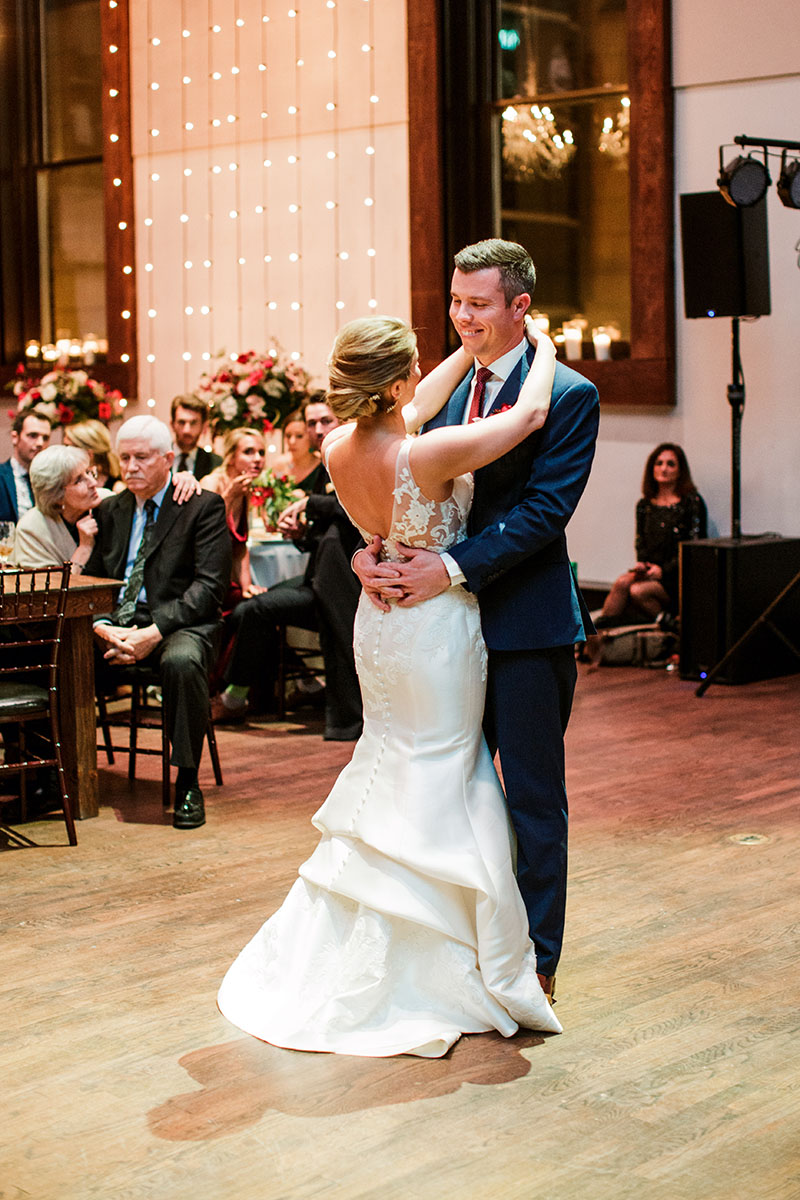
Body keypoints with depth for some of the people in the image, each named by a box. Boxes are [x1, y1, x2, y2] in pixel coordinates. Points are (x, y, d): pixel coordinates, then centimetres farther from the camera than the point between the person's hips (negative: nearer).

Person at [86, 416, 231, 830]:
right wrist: (102, 628, -9)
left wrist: (155, 633, -20)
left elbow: (209, 586, -8)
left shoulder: (203, 506, 1)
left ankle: (187, 784, -22)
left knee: (182, 661, -38)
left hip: (179, 622, -4)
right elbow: (91, 578, 14)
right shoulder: (110, 510, 18)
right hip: (116, 622, 5)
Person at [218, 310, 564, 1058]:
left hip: (380, 623, 7)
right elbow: (530, 415, -19)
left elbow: (412, 411, 14)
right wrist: (542, 346, 0)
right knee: (436, 785, 5)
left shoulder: (340, 450, -7)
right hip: (436, 626, -7)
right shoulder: (426, 457, -27)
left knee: (389, 767, 22)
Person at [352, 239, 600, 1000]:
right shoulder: (446, 390, 10)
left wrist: (454, 567, -24)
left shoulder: (567, 395, -9)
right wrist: (367, 550, -13)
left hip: (528, 624, -6)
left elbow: (545, 508, -18)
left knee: (533, 798, 4)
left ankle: (536, 960, 16)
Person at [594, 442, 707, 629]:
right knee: (622, 582, -27)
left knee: (638, 591, -31)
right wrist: (640, 564, -6)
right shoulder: (645, 505, 16)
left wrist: (664, 570, -14)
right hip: (650, 570, 5)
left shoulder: (692, 502, -1)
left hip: (678, 575, -5)